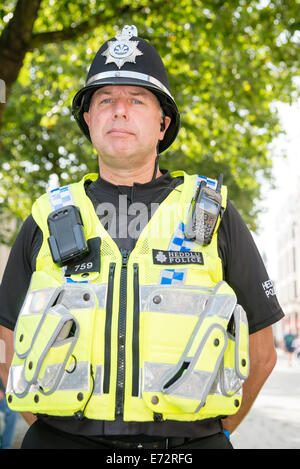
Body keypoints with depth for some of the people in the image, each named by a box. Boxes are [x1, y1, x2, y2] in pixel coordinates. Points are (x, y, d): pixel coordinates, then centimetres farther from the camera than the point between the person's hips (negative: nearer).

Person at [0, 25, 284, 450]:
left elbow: (260, 354, 10)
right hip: (63, 438, 1)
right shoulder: (49, 220, 7)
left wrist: (216, 432, 8)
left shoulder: (214, 215, 5)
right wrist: (50, 427, 6)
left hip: (186, 441, 0)